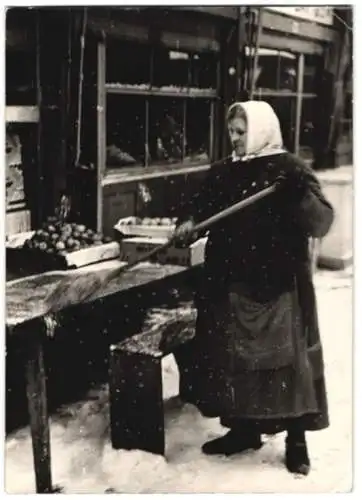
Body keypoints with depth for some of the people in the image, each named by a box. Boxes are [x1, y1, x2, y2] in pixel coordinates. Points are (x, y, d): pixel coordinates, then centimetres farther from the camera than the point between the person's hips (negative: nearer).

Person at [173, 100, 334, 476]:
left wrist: (301, 194, -33)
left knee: (286, 361, 1)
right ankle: (244, 428, 29)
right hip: (230, 286, 6)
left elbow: (321, 223, -15)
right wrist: (187, 221, -7)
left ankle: (296, 439, 14)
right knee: (233, 358, 13)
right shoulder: (223, 172, 8)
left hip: (278, 288, -5)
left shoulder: (289, 170, -8)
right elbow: (199, 203, 16)